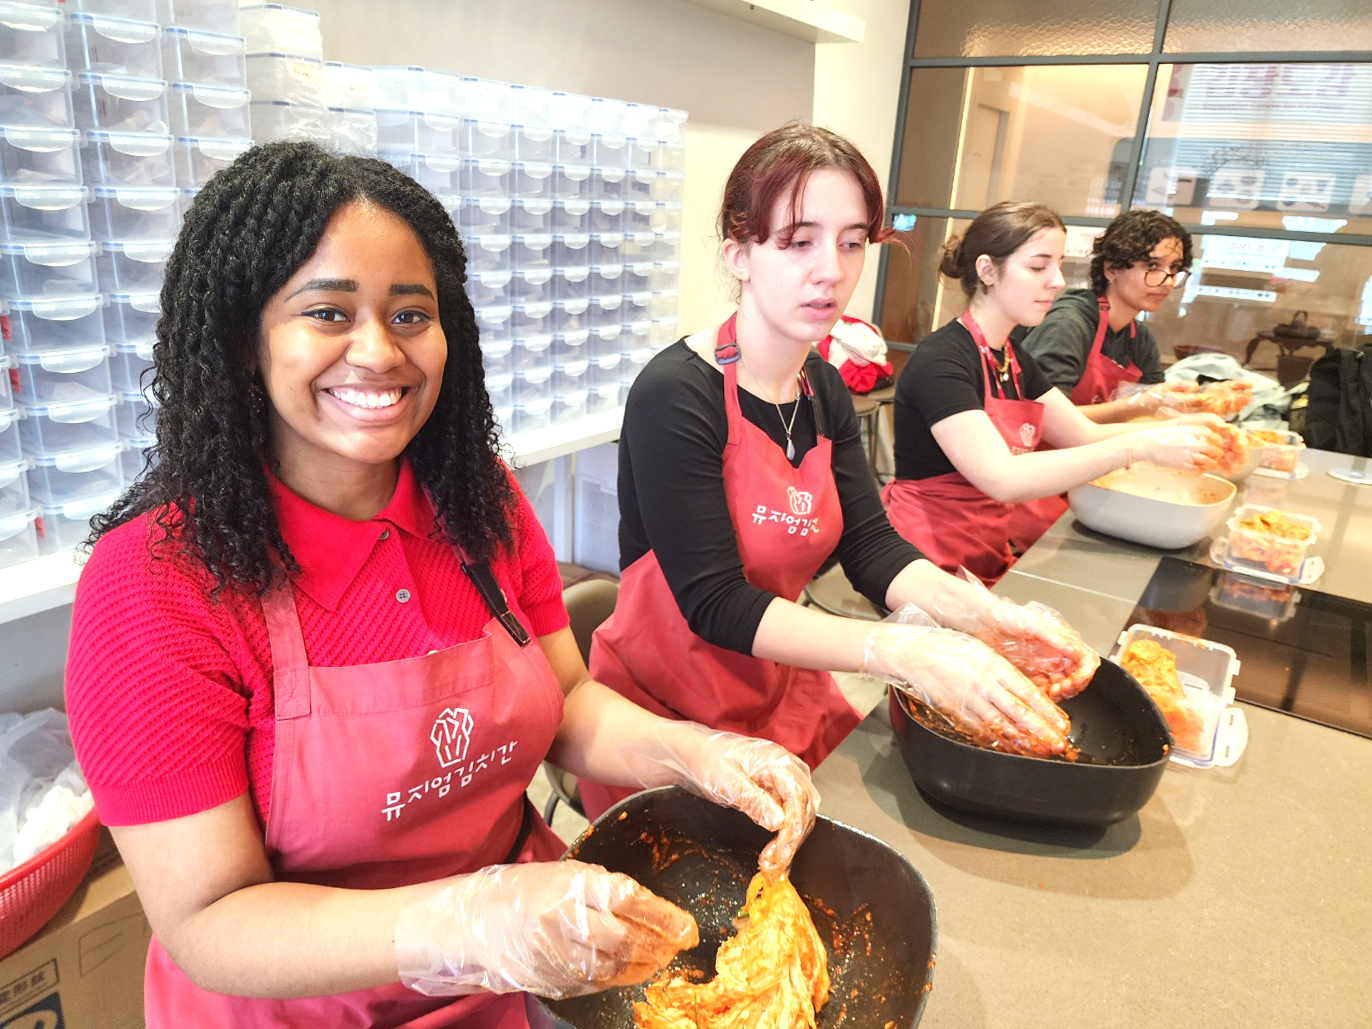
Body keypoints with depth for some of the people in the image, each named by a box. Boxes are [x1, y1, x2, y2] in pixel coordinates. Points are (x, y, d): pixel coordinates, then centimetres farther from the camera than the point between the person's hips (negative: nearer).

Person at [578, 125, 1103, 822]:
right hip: (667, 712, -6)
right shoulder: (674, 396, -22)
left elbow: (869, 544, -3)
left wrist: (982, 613, -21)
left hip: (785, 696, 7)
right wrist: (904, 651, -33)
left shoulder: (824, 390, 2)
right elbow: (715, 604, -25)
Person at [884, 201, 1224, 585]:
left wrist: (1178, 429, -3)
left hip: (989, 560, 8)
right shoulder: (939, 361, -17)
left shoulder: (1014, 359, 11)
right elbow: (1003, 478, -27)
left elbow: (1087, 435, 14)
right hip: (931, 564, -8)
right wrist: (1138, 447, -25)